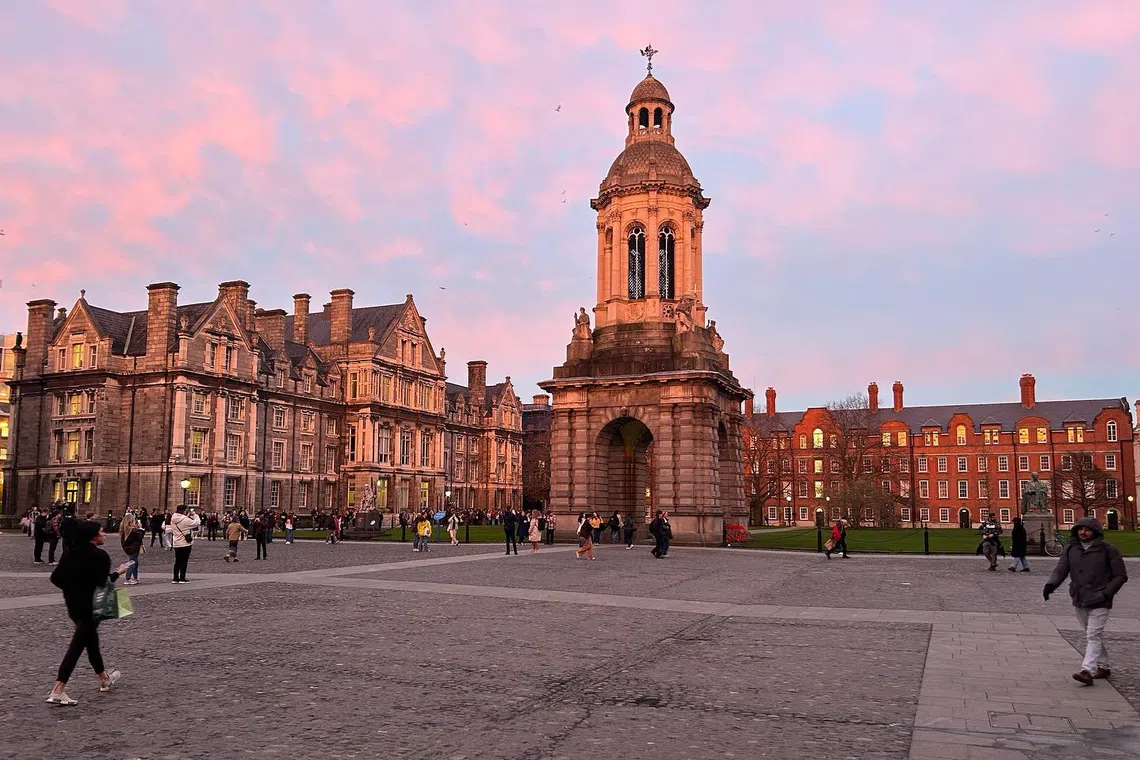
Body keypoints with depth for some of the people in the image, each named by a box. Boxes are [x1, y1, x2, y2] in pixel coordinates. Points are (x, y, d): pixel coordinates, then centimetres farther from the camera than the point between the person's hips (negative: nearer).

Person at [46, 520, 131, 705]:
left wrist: (72, 588, 15)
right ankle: (57, 691, -10)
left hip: (73, 604, 8)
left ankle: (104, 679, 38)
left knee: (91, 638, 22)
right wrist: (118, 572, -3)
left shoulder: (71, 553, 4)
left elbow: (55, 577, 3)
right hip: (90, 606, -8)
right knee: (78, 645, -5)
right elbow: (103, 582, -19)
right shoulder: (100, 556, -16)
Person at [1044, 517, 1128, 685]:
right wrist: (1050, 585, -19)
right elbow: (1060, 570, 0)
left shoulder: (1108, 550, -7)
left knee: (1093, 636, -12)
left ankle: (1088, 670, -18)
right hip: (1079, 602, 5)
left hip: (1099, 603, -5)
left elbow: (1121, 576, -3)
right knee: (1091, 636, 16)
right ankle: (1103, 667, 30)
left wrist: (1106, 593, -14)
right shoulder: (1070, 549, 4)